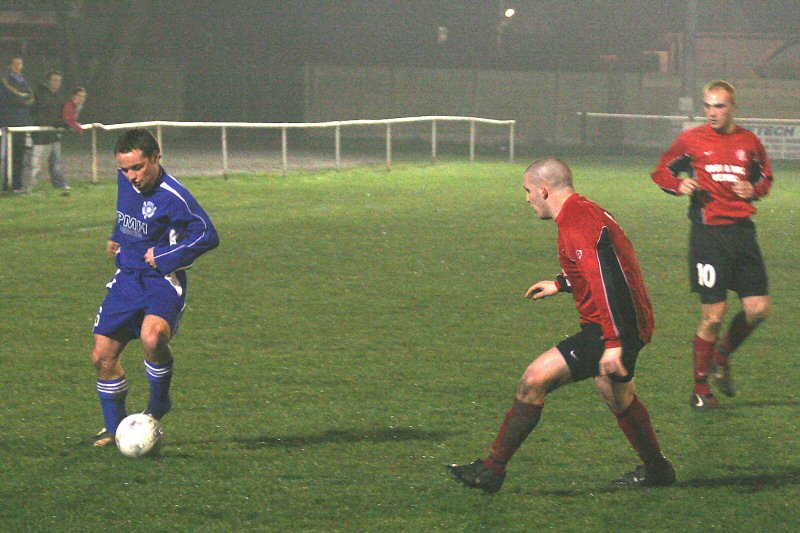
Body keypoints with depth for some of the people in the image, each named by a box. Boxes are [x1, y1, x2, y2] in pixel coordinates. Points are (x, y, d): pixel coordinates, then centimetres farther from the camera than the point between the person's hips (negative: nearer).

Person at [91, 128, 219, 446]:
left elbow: (207, 236, -19)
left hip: (163, 282, -7)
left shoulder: (173, 197, -20)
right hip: (127, 279, 7)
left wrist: (163, 258, -17)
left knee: (152, 337, -34)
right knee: (102, 357, 4)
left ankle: (158, 405, -8)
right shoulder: (125, 181, 2)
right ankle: (114, 427, 23)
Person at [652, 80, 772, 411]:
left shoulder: (749, 142, 8)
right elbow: (661, 171, 12)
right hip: (708, 232, -4)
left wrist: (754, 189, 0)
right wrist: (678, 184, -9)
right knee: (714, 315, -6)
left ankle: (722, 358, 26)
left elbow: (765, 177, 22)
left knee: (759, 309, -1)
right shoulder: (692, 140, 1)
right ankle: (701, 389, 8)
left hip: (742, 231, 4)